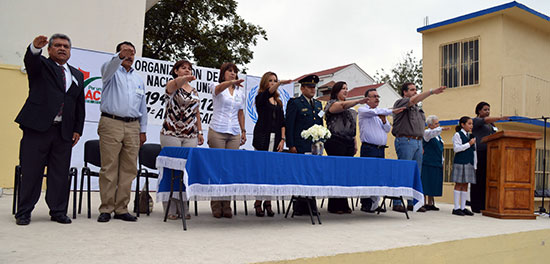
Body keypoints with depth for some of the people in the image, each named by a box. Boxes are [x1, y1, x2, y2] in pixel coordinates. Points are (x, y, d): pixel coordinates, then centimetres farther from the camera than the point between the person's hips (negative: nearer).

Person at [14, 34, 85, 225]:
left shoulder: (77, 75, 19)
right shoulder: (41, 66, 8)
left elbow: (80, 105, 17)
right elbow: (30, 60, -17)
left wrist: (78, 129, 9)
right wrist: (35, 47, -39)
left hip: (64, 132, 4)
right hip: (37, 128, -3)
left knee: (60, 174, 5)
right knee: (31, 172, 2)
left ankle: (58, 212, 14)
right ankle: (24, 213, 12)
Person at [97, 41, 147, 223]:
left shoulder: (138, 79, 21)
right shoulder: (112, 72, 8)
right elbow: (109, 66, -19)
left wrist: (143, 130, 16)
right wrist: (120, 56, -40)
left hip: (133, 126, 4)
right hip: (111, 124, -4)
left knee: (129, 169, 2)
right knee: (109, 168, -5)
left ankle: (121, 209, 8)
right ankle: (106, 209, 2)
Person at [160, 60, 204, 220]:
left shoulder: (194, 91, 17)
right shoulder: (172, 85, 0)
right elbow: (175, 84, -25)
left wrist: (200, 132, 12)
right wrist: (185, 79, -47)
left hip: (190, 136, 5)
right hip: (171, 134, -4)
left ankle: (183, 208, 8)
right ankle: (171, 209, 3)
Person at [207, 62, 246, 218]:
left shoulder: (240, 92, 17)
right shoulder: (217, 87, 4)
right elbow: (219, 88, -21)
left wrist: (243, 131, 15)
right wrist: (232, 82, -41)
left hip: (234, 134, 4)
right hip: (217, 131, -3)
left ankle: (226, 204, 2)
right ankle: (216, 204, 1)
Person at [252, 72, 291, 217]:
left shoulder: (278, 102, 19)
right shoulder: (260, 98, 4)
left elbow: (282, 122, 13)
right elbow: (268, 93, -20)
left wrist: (282, 139, 1)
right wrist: (280, 83, -37)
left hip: (276, 139, 4)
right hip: (262, 138, -4)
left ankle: (268, 203, 8)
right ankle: (258, 203, 1)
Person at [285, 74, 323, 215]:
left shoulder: (318, 104, 20)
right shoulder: (294, 103, 1)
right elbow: (289, 125, -4)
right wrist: (291, 145, -11)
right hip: (300, 148, -5)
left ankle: (311, 206, 12)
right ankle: (299, 207, 5)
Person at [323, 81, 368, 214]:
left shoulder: (351, 110, 23)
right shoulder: (332, 103, 2)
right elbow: (343, 106, -20)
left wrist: (355, 144, 16)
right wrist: (359, 101, -29)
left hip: (348, 144, 7)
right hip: (336, 142, -7)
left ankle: (343, 205, 10)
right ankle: (334, 206, -1)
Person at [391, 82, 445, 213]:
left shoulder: (418, 109, 23)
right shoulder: (400, 103, -1)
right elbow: (414, 100, -21)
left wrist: (421, 144, 18)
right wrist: (432, 91, -26)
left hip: (418, 142, 8)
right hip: (405, 141, -8)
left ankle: (413, 203, 13)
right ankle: (397, 203, -4)